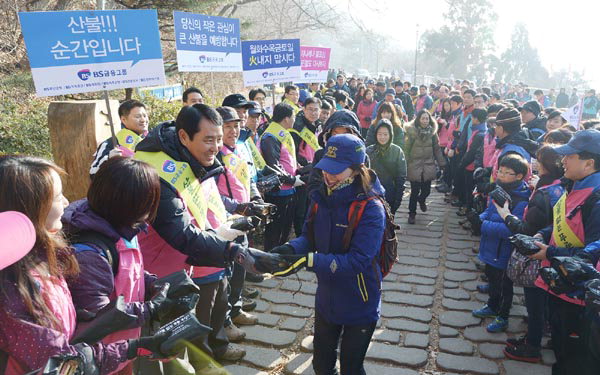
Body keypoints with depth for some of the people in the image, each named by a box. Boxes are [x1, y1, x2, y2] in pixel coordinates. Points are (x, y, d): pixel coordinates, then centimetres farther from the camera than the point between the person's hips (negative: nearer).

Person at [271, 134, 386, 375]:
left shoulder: (371, 209, -26)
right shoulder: (321, 198, -7)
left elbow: (357, 261, -30)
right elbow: (310, 237, 0)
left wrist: (310, 261, -37)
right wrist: (291, 249, -22)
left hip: (359, 305, -5)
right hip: (326, 298, 5)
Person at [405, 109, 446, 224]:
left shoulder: (432, 132, 4)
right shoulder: (411, 131, -9)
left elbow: (437, 149, 10)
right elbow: (406, 149, -8)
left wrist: (441, 163, 10)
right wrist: (405, 165, -9)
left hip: (428, 166, 3)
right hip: (414, 166, -3)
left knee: (426, 190, 7)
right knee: (415, 191, 0)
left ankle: (421, 200, 44)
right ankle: (412, 213, 19)